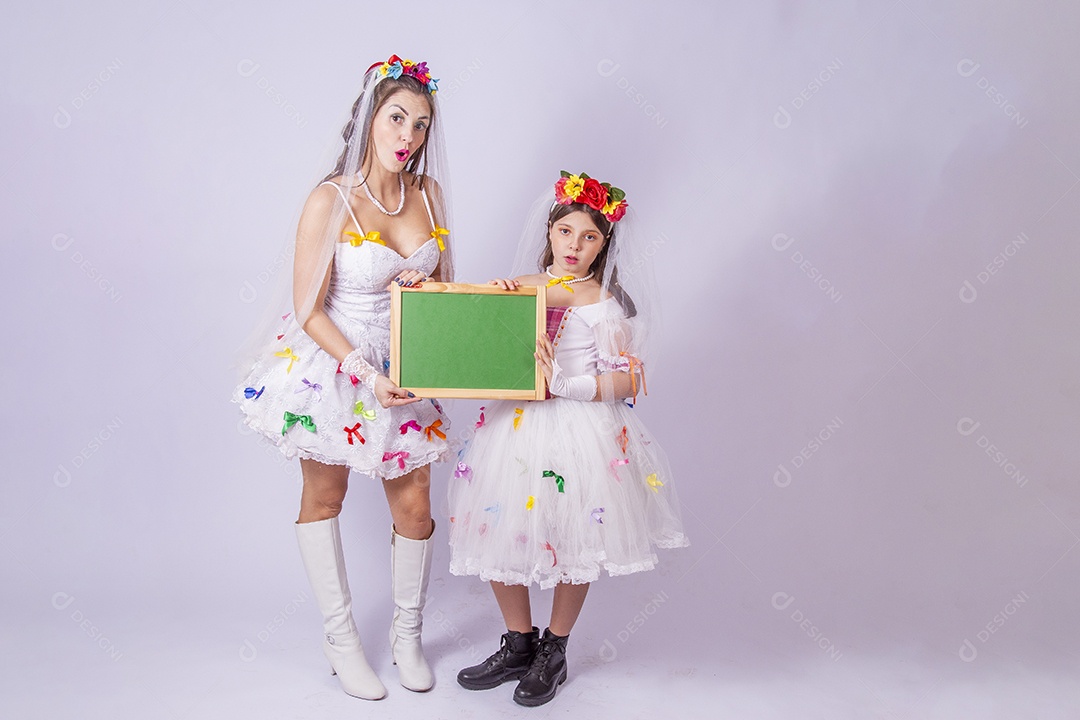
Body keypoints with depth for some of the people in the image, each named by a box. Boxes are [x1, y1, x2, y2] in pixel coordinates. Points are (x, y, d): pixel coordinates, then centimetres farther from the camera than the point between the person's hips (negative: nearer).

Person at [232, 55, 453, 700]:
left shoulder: (428, 192, -3)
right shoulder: (331, 201, -18)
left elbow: (440, 280, 9)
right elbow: (309, 310, -16)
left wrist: (423, 286, -15)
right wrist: (367, 374, -24)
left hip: (403, 366, 4)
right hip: (331, 363, -4)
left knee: (415, 505, 7)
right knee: (324, 498, 14)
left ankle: (408, 634, 32)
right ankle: (341, 638, 33)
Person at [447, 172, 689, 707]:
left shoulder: (606, 304, -5)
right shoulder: (519, 287, 7)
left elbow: (624, 381, -10)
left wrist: (560, 384, -18)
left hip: (581, 429, -4)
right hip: (514, 423, 4)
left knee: (572, 540, 5)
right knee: (498, 531, 7)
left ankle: (554, 652, 28)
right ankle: (519, 645, 28)